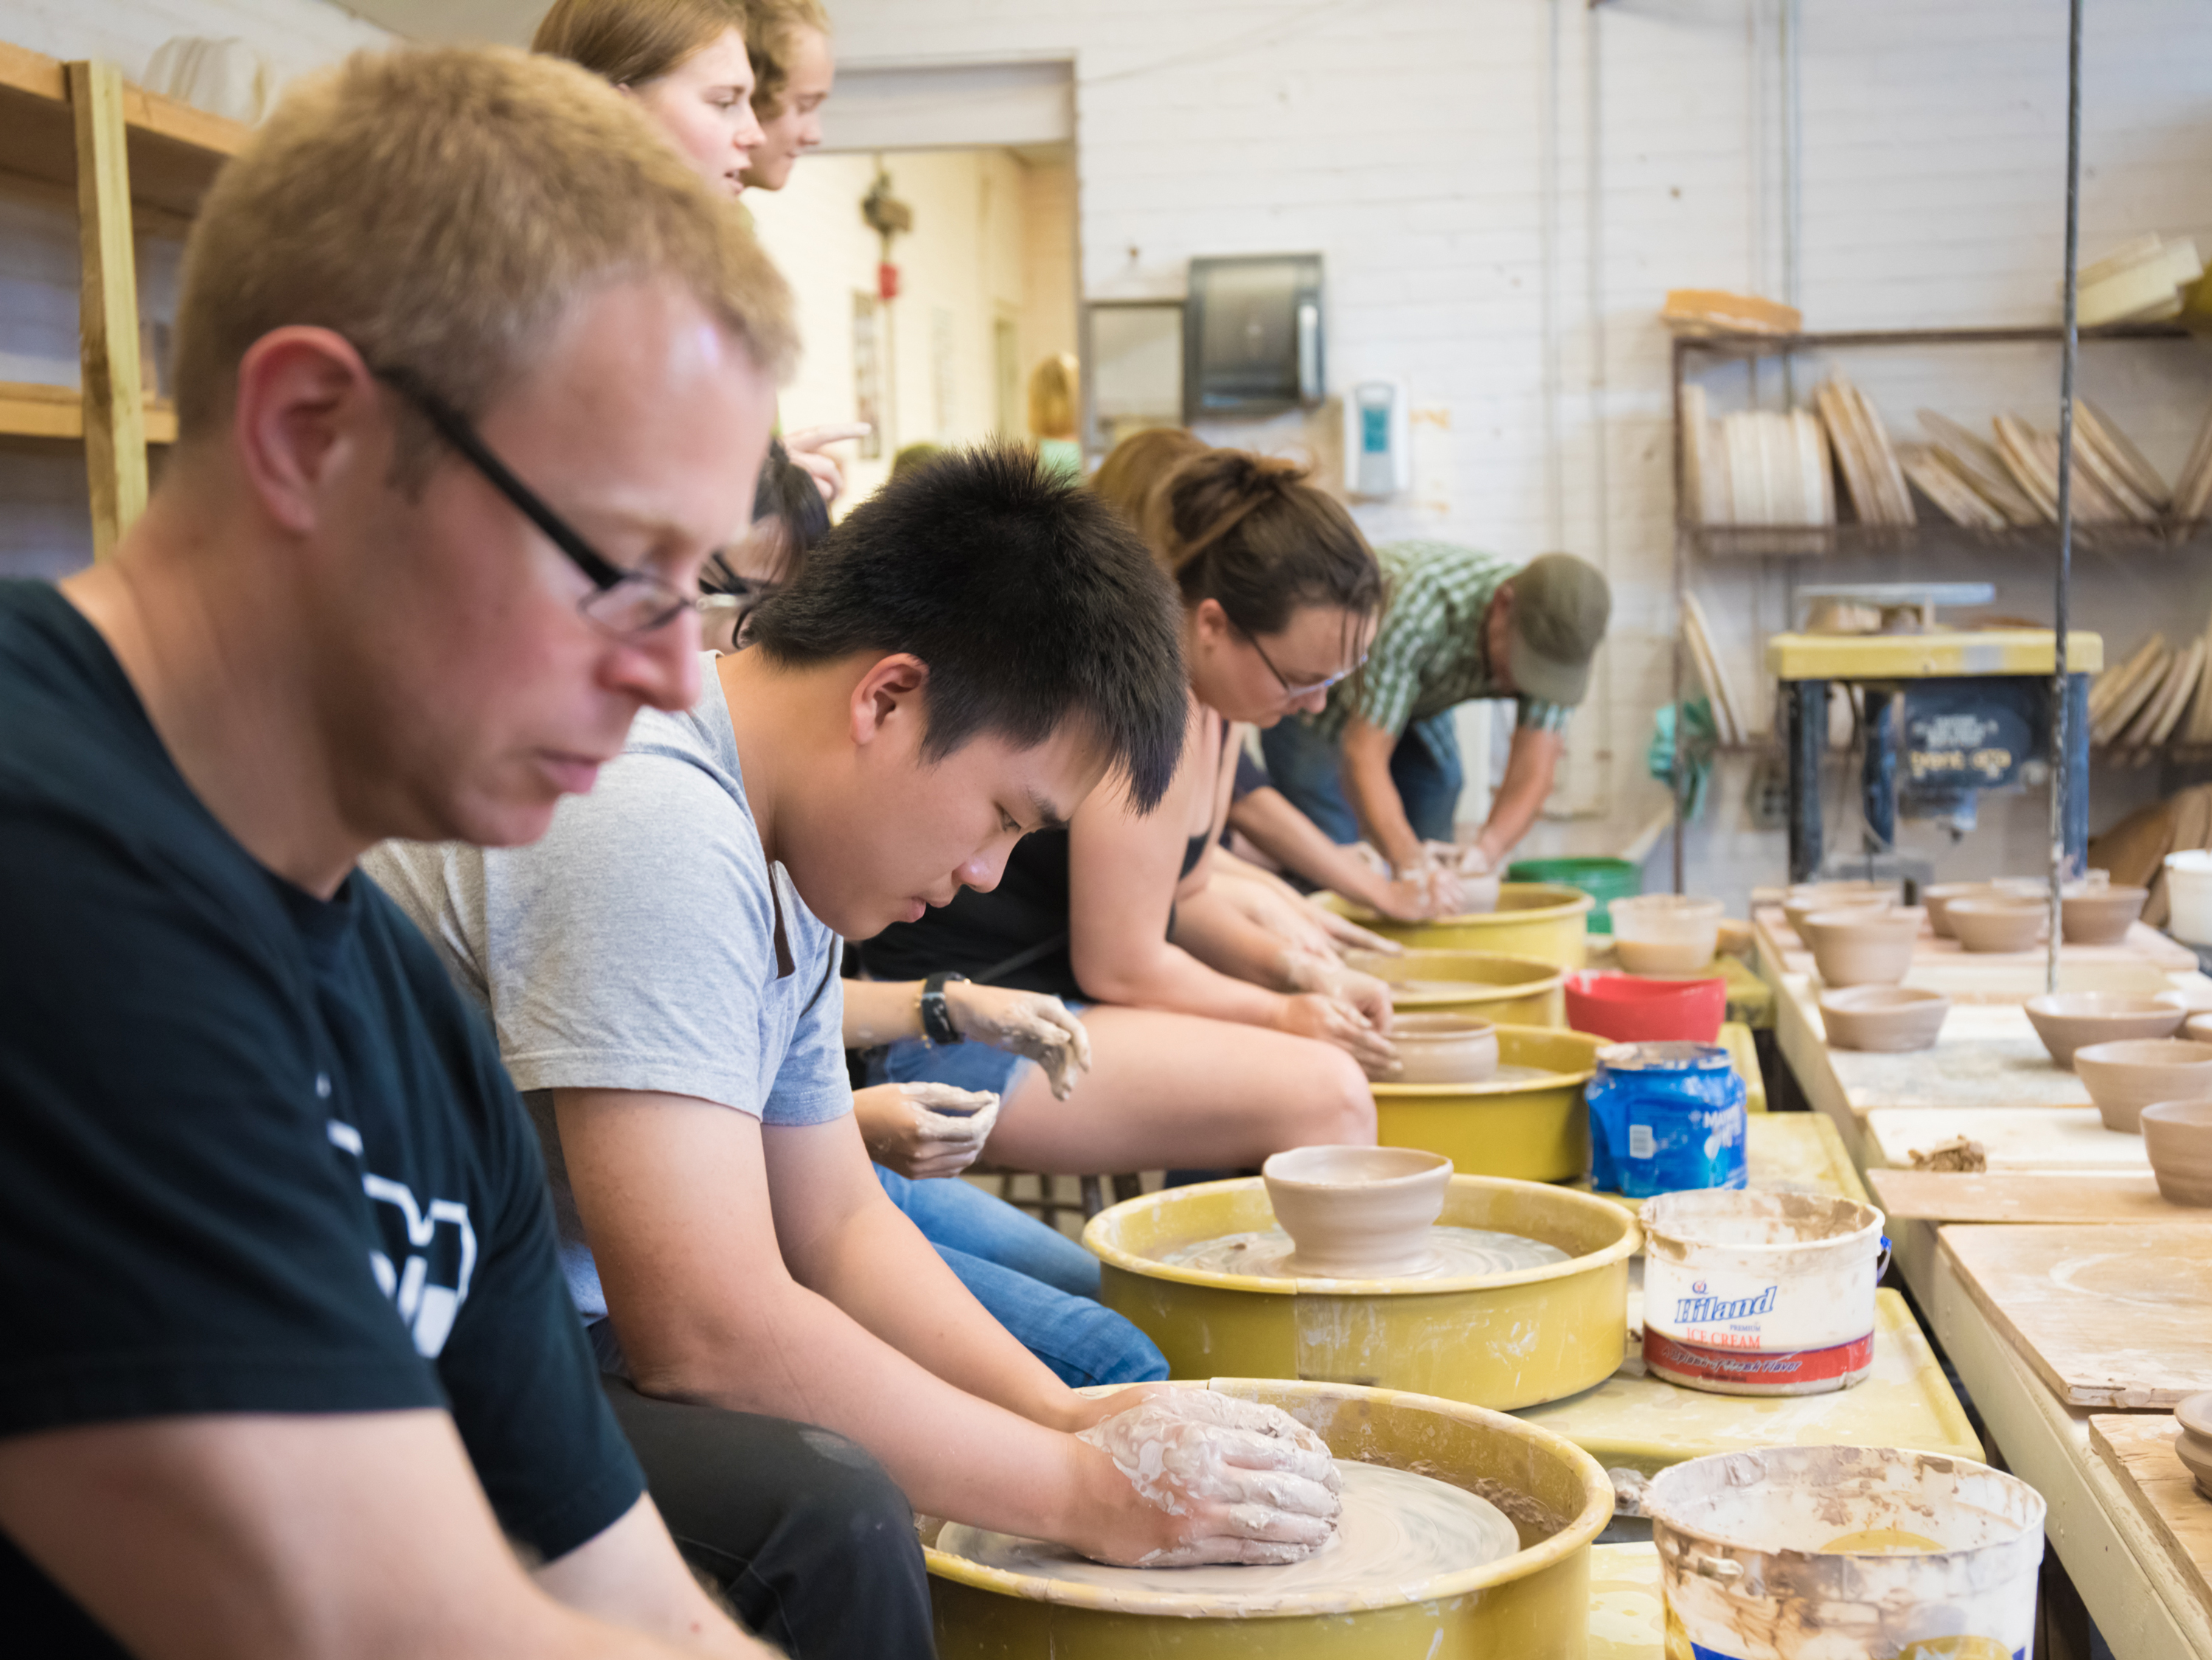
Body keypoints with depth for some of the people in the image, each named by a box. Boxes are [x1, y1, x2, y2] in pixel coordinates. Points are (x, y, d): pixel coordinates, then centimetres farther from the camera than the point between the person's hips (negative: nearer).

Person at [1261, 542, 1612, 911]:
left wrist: (1483, 855, -44)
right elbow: (1362, 755, -41)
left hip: (1418, 705, 5)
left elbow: (1532, 774, -26)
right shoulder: (1415, 607, -42)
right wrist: (1410, 861, -54)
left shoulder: (1555, 638, -25)